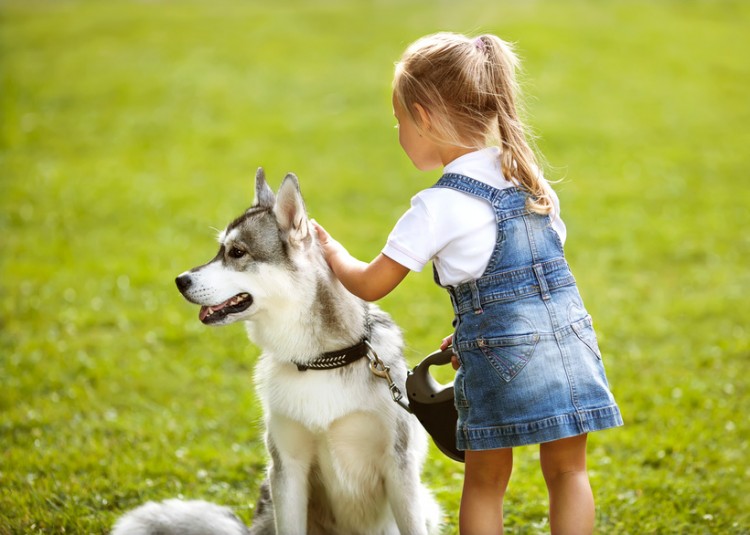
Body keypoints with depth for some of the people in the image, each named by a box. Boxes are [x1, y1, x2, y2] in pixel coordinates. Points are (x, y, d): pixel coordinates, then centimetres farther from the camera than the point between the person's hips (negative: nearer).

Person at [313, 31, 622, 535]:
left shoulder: (440, 206, -8)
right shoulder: (530, 180, 11)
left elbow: (370, 285, -2)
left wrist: (332, 251, 18)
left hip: (501, 358, -5)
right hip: (569, 336, 5)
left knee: (485, 480, 12)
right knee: (567, 471, 12)